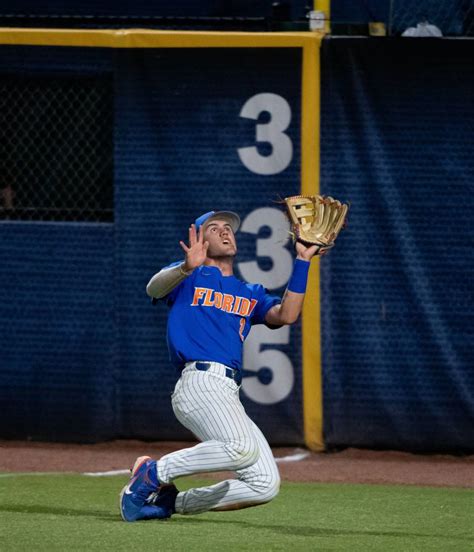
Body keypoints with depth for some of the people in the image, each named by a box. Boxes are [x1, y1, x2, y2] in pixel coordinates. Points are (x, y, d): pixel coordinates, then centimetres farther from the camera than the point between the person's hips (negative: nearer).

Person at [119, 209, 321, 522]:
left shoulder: (250, 294, 29)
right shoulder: (189, 278, 14)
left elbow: (286, 316, 10)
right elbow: (154, 288, -9)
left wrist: (302, 263, 5)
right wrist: (187, 268, -29)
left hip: (230, 395, 7)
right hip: (200, 381, -7)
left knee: (266, 485, -4)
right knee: (243, 447, -33)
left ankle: (172, 501, 6)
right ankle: (155, 473, -15)